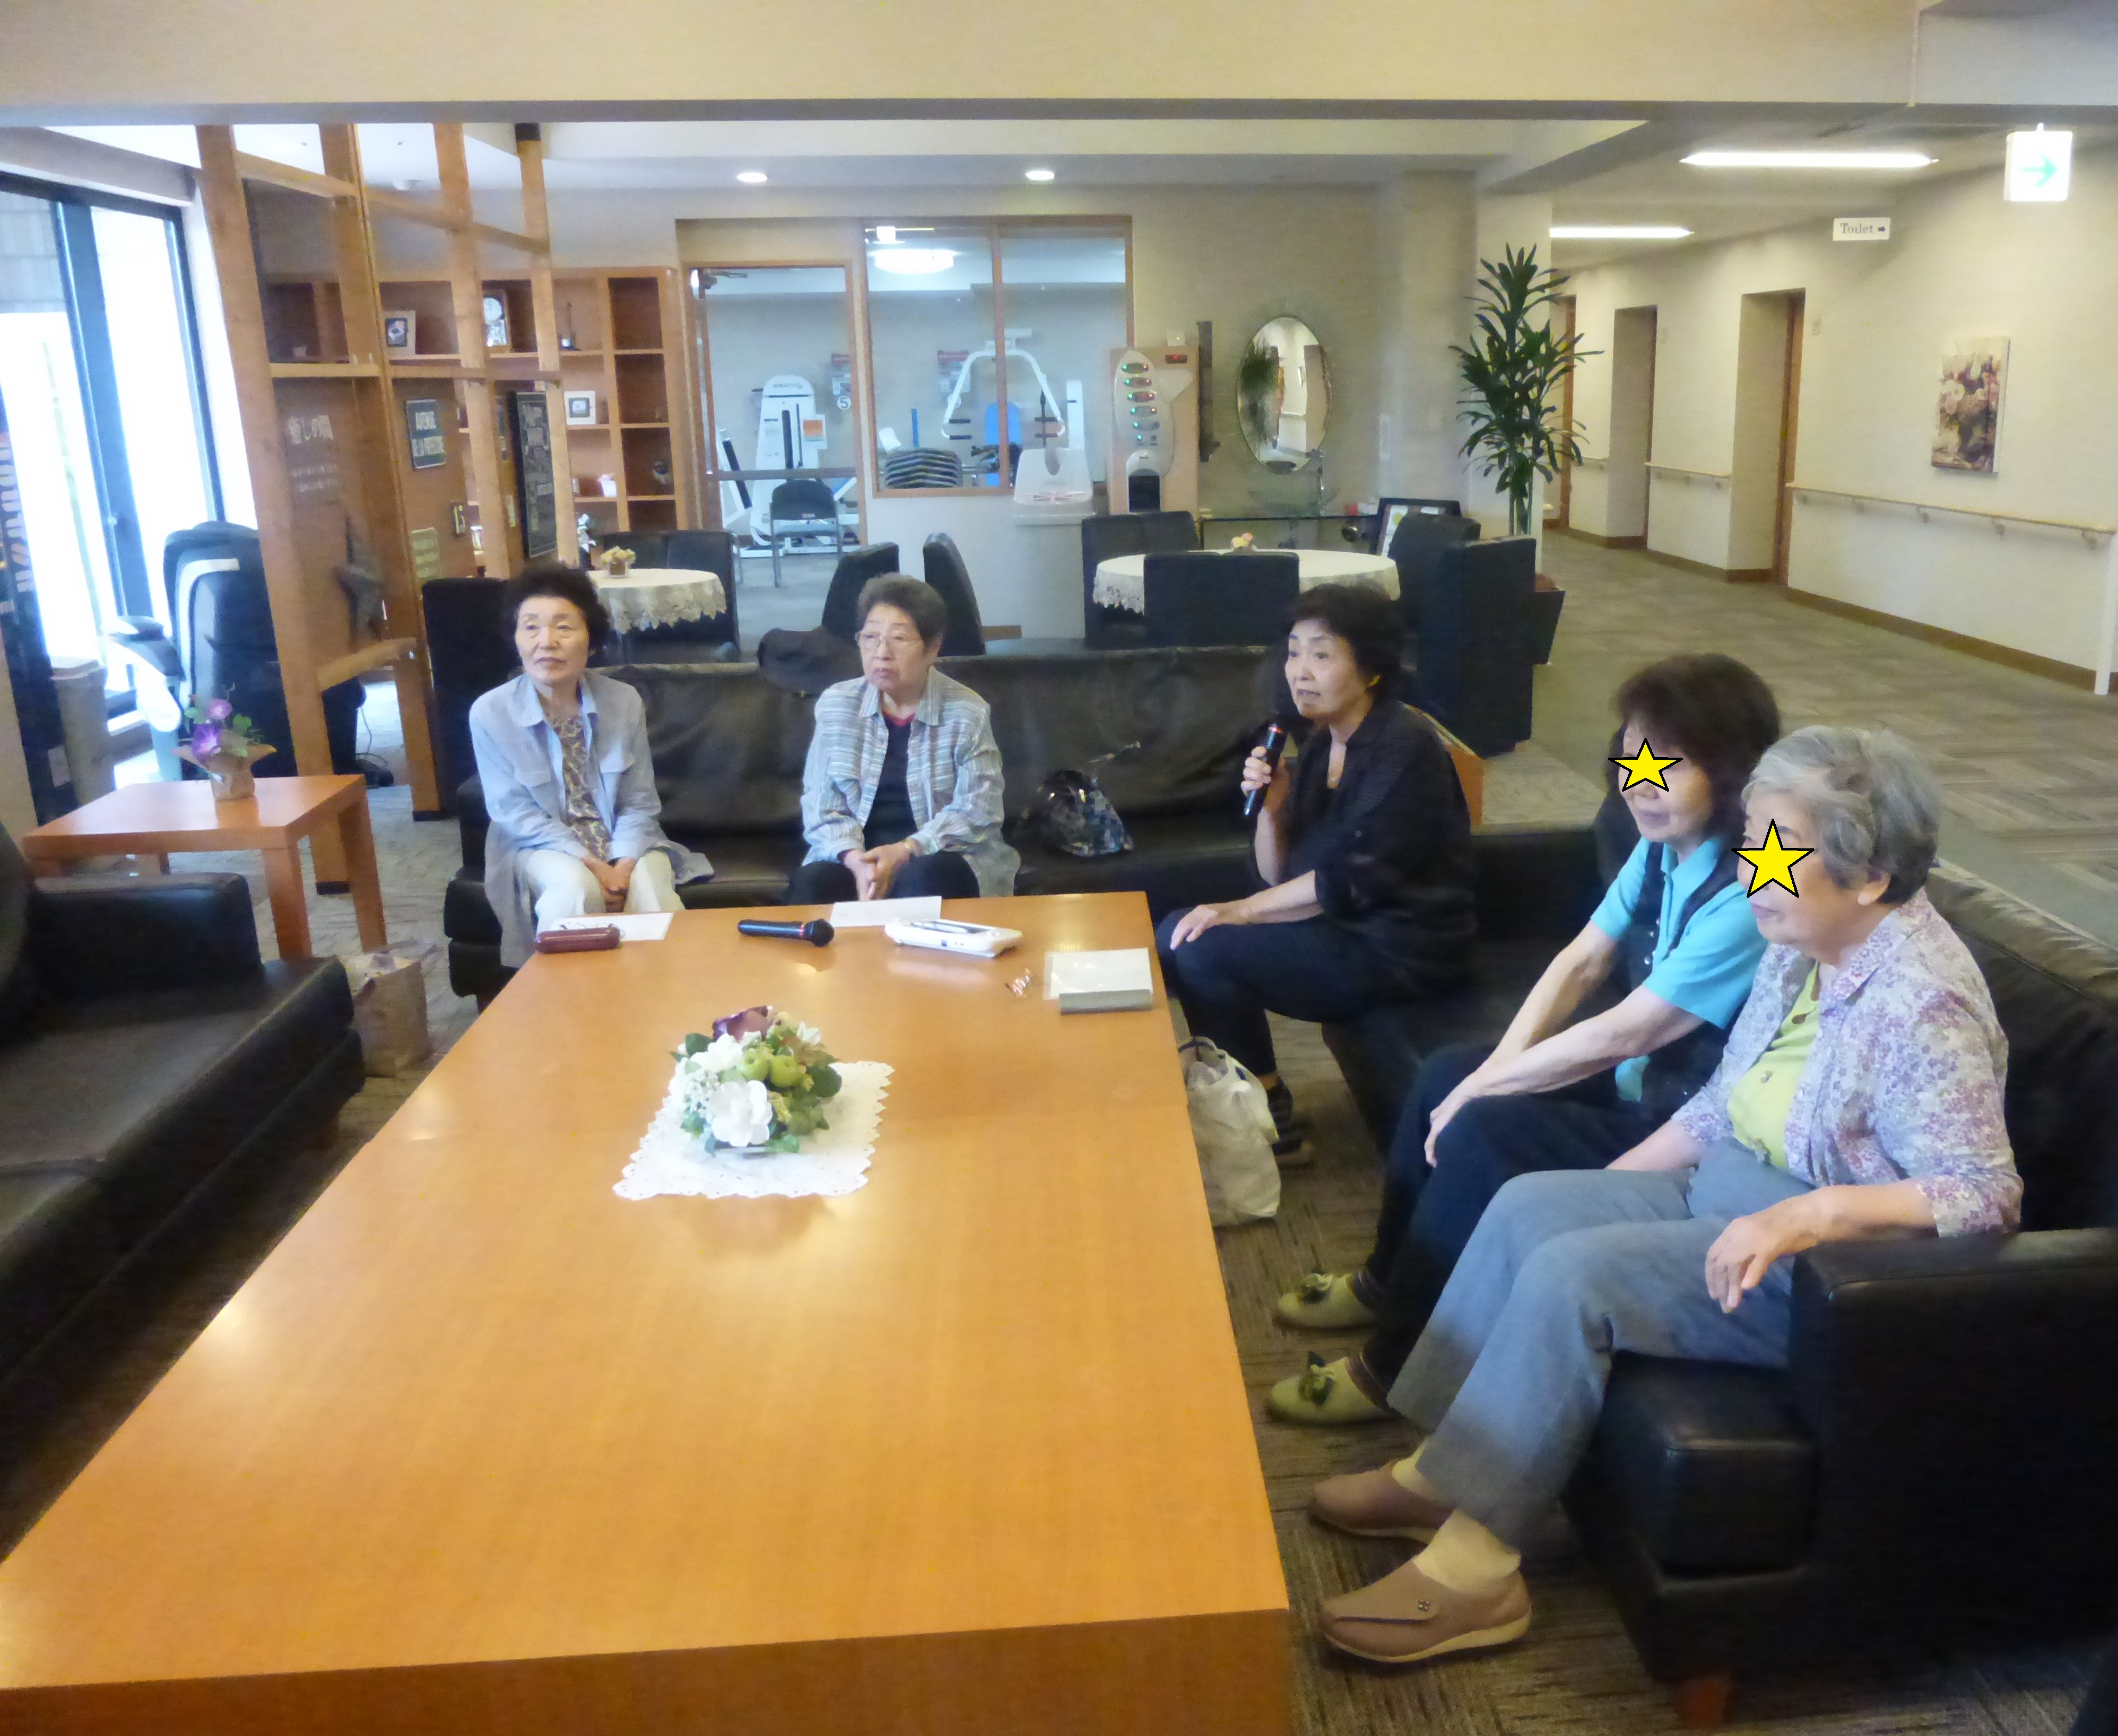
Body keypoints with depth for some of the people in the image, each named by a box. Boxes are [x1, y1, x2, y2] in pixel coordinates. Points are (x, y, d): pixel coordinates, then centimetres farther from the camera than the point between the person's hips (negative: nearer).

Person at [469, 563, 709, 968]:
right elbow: (515, 812, -11)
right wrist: (590, 863, -21)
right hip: (542, 847, -1)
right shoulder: (490, 713, -12)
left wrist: (623, 866, -22)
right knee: (575, 888, -32)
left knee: (652, 887, -28)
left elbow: (639, 803, -4)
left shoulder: (624, 702, -7)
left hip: (622, 844, 2)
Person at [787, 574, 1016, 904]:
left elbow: (976, 812, -8)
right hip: (856, 856, 2)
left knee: (922, 880, -36)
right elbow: (822, 806, 1)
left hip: (941, 857, -1)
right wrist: (855, 859, -20)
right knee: (809, 884, -30)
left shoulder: (968, 713, -3)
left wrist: (905, 851, -22)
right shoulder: (835, 706, 5)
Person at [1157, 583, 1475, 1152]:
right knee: (1175, 934, 2)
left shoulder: (1405, 748, -18)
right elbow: (1280, 876, 7)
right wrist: (1270, 806, -10)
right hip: (1343, 927, 9)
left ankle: (1268, 1113, -2)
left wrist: (1243, 911, -19)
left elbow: (1352, 881, -22)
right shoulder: (1320, 743, 7)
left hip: (1399, 951, -9)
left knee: (1206, 950, -21)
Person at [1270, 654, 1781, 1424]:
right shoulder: (1663, 849, 0)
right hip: (1637, 1080, 9)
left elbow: (1621, 1034, -27)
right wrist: (1495, 1070, -11)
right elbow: (1581, 961, 1)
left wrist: (1489, 1087, -17)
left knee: (1480, 1133, -23)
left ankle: (1391, 1367, -5)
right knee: (1448, 1072, 7)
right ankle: (1385, 1280, 25)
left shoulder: (1747, 898, -28)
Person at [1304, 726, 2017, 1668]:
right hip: (1726, 1196, 10)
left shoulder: (1921, 1004, -23)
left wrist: (1809, 1212, -34)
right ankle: (1438, 1475, 3)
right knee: (1526, 1206, -3)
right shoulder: (1800, 950, 5)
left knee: (1571, 1274, -24)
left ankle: (1472, 1571, -15)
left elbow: (1985, 1196, -26)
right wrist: (1605, 1187, 10)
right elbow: (1721, 1106, 13)